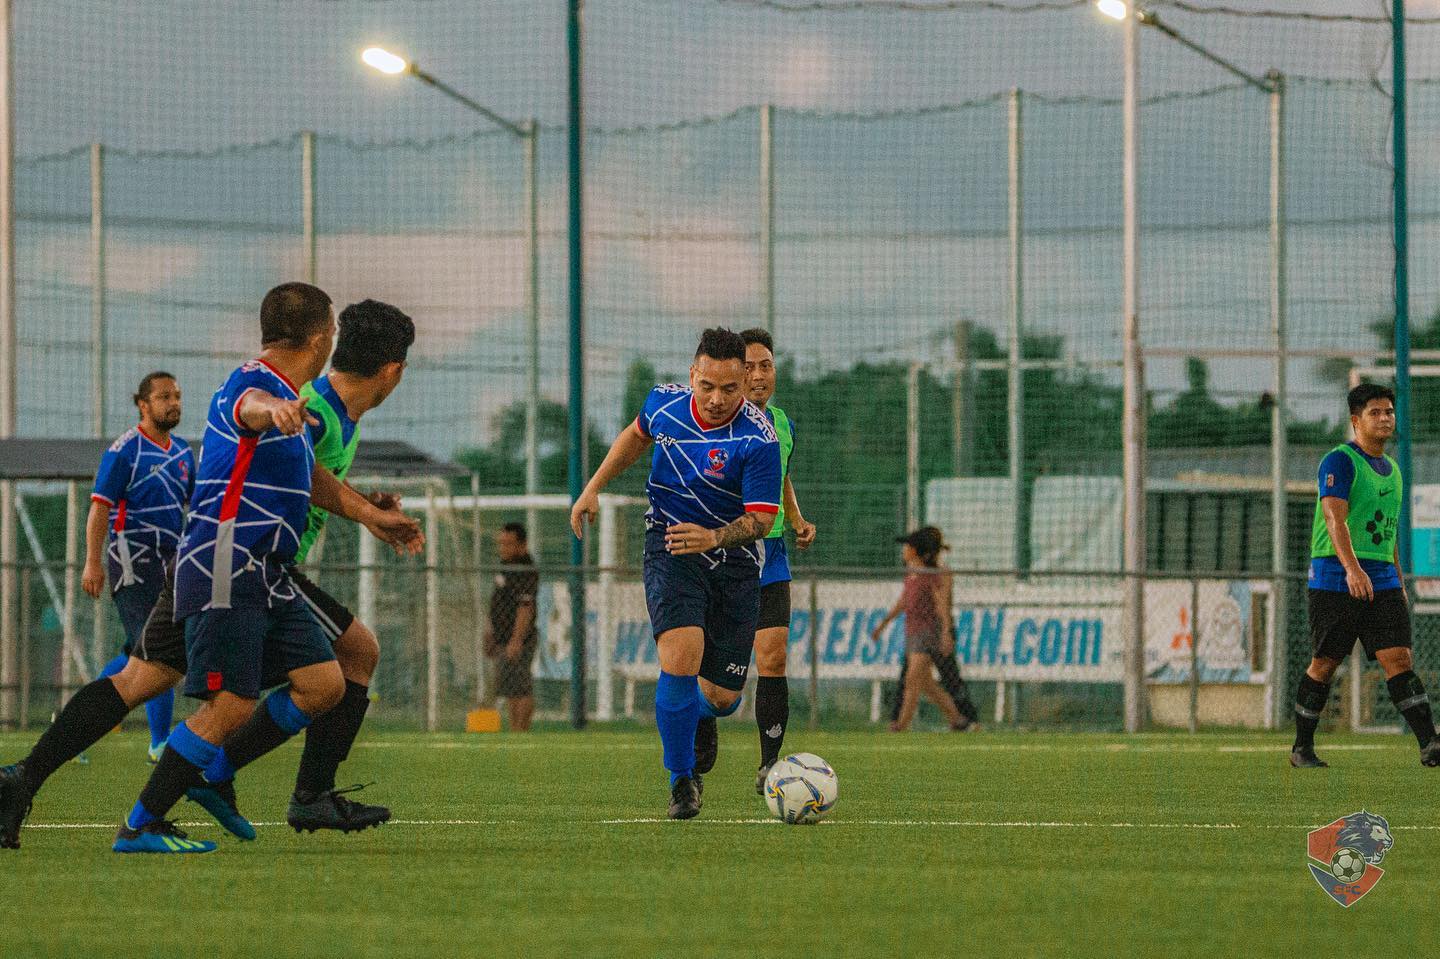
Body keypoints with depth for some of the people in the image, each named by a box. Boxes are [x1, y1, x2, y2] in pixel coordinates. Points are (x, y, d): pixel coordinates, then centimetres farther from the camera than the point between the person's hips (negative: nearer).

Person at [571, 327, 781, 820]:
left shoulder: (758, 439, -19)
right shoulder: (664, 401, -7)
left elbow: (762, 518, -18)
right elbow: (637, 435, 18)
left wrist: (714, 537, -36)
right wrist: (594, 488, 13)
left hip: (732, 559, 0)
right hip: (669, 549, 0)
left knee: (722, 696, 1)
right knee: (681, 658, -24)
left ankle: (688, 713, 40)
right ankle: (682, 780, -8)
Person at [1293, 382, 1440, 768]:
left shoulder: (1391, 470, 18)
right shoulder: (1339, 461, -8)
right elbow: (1335, 518, -21)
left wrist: (1399, 583, 23)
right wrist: (1353, 569, -33)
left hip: (1381, 580, 6)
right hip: (1335, 578, -6)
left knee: (1398, 659, -6)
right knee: (1324, 664, 1)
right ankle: (1302, 749, 14)